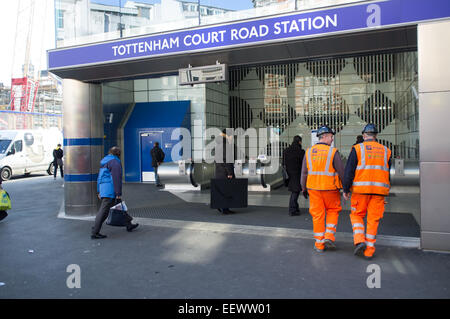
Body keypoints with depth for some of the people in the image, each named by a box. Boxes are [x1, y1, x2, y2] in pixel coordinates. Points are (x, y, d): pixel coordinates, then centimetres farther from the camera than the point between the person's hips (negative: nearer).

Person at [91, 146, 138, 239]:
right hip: (110, 190, -10)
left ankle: (129, 225, 25)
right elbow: (116, 179, -17)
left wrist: (99, 192, 23)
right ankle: (94, 233, -4)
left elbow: (100, 177, 20)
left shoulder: (104, 161, 18)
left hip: (103, 189, 10)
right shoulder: (115, 162, -11)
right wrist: (118, 194, -17)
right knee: (103, 211, -7)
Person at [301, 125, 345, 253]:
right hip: (330, 188, -3)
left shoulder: (309, 152, 1)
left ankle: (319, 244, 14)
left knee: (317, 215, 9)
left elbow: (304, 173, 5)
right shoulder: (333, 152, -9)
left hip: (313, 188, 3)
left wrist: (304, 188, 15)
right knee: (333, 211, 19)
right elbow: (341, 171, -5)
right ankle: (329, 236, 9)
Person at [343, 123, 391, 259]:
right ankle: (369, 250, 11)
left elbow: (349, 171, -6)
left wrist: (346, 189, 0)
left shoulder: (357, 149, -1)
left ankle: (359, 241, -6)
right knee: (373, 219, 8)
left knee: (357, 215, 12)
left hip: (361, 188, -3)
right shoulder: (385, 151, 12)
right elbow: (388, 173, 15)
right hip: (379, 189, 3)